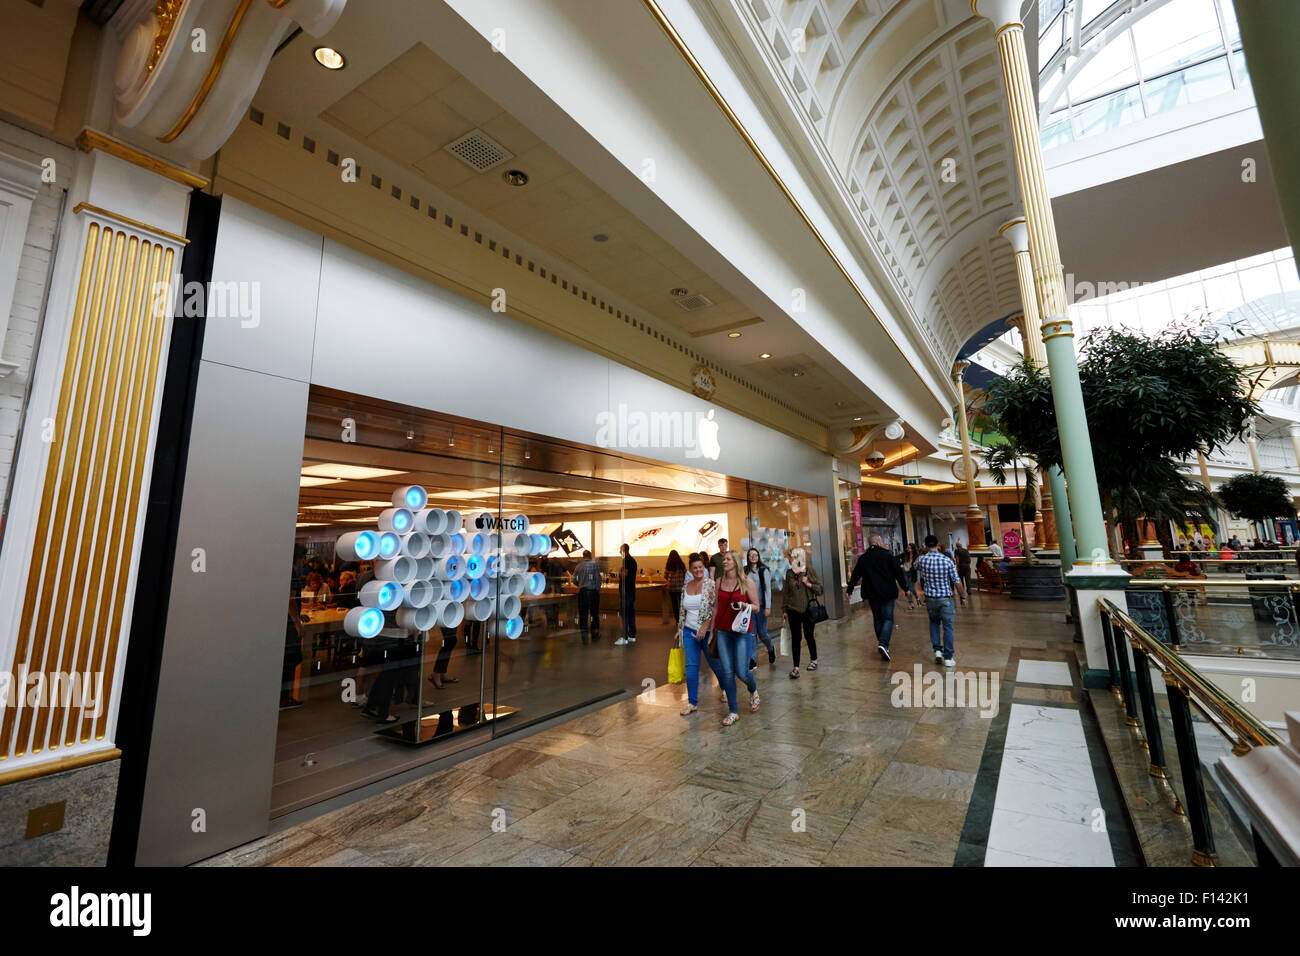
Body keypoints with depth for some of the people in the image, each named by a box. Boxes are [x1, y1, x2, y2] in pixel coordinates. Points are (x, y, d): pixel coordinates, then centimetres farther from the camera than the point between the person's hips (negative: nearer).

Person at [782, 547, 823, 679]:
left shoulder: (810, 571, -3)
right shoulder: (789, 573, 4)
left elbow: (820, 589, -1)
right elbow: (786, 592, 10)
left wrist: (809, 584, -17)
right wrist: (785, 610, 10)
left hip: (808, 609, -2)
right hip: (793, 610, 2)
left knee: (808, 636, 10)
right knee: (796, 638, 0)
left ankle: (813, 660, 34)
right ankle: (796, 667, 3)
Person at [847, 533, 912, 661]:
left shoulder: (862, 558, 3)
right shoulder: (887, 555, -6)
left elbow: (855, 575, 5)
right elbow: (899, 573, -2)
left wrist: (850, 590, 11)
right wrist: (905, 589, 7)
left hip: (871, 594, 4)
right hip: (887, 593, -3)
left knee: (877, 619, 15)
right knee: (888, 618, 1)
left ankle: (882, 645, 20)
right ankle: (883, 643, -16)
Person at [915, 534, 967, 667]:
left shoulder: (922, 560, -7)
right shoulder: (947, 560, -12)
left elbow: (916, 564, 20)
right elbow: (957, 582, -8)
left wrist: (925, 552, 23)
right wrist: (963, 597, 5)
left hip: (930, 598, 2)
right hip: (946, 598, -2)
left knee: (934, 622, 23)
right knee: (947, 627, 7)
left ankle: (937, 650, 17)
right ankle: (948, 658, 9)